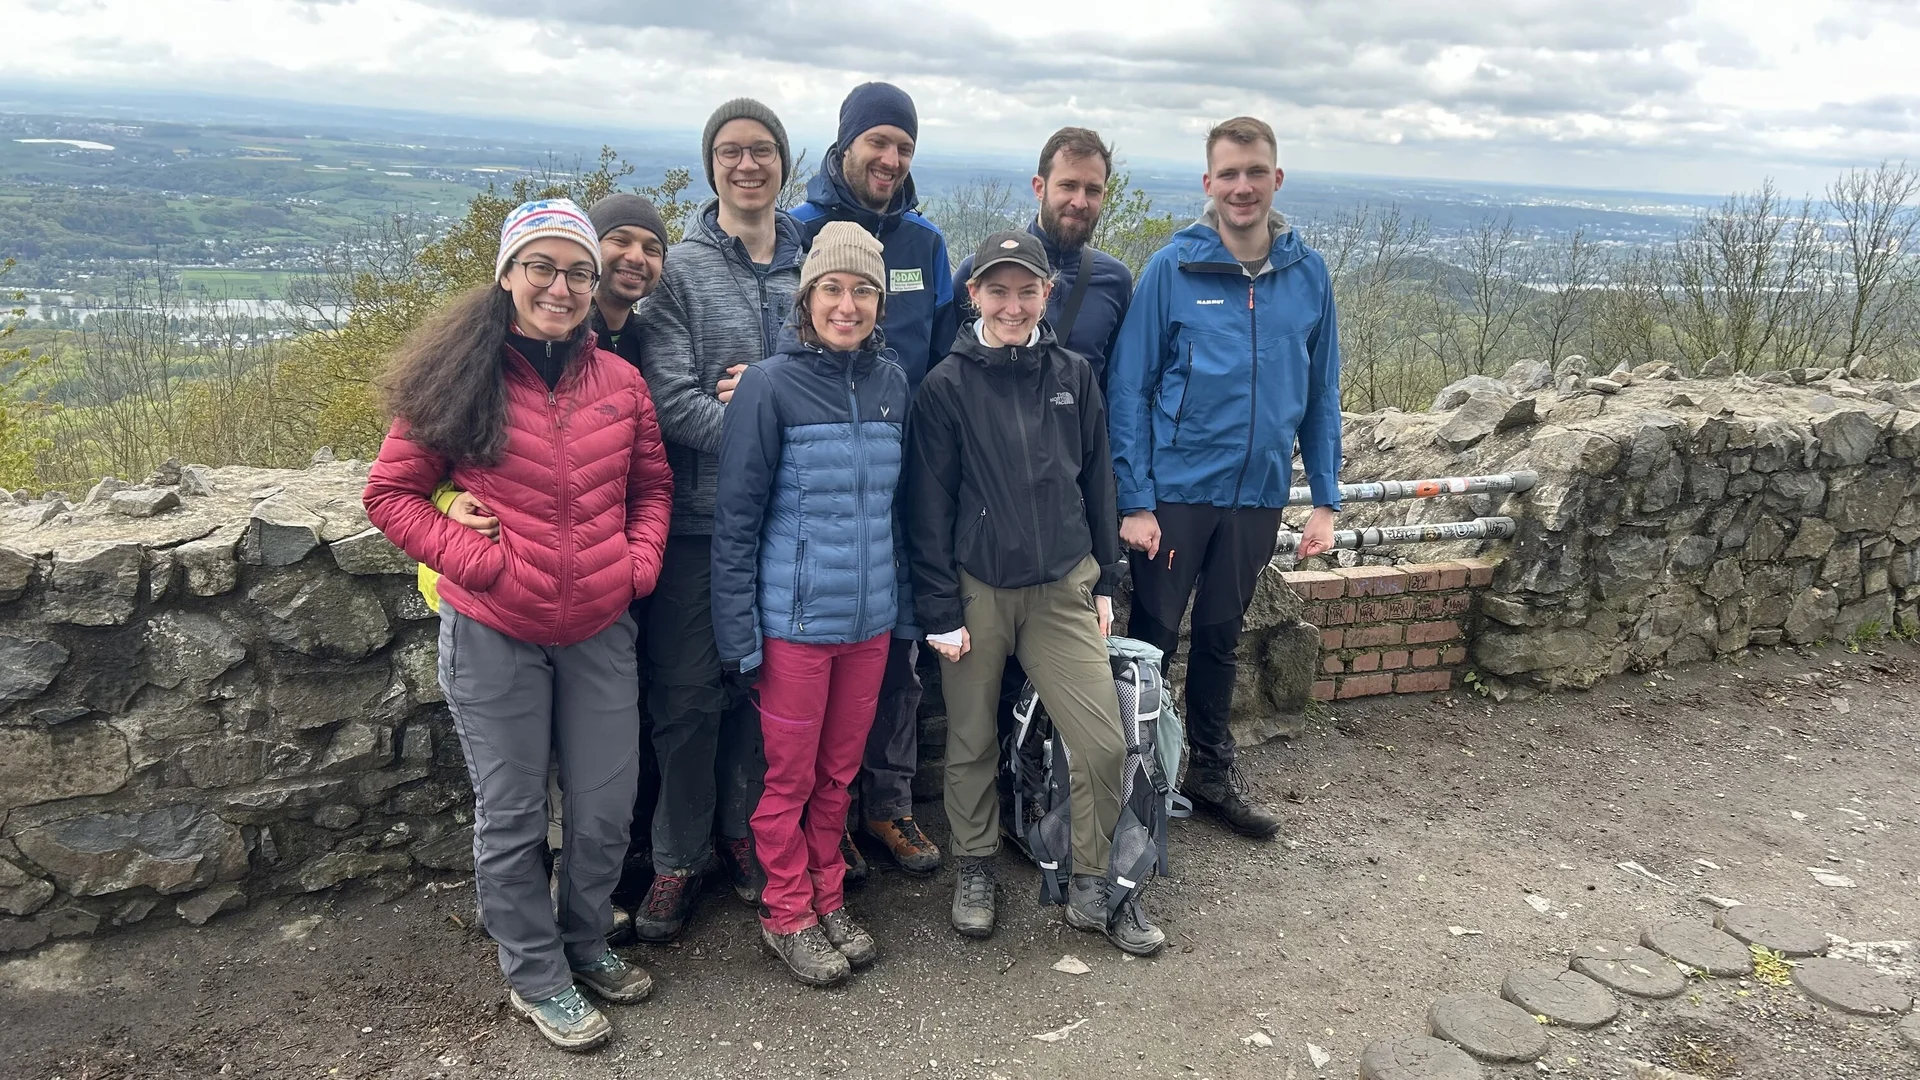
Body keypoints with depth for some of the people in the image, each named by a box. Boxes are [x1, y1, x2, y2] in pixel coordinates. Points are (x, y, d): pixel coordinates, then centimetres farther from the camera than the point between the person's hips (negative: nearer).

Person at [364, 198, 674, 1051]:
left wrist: (640, 560, -3)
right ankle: (535, 976, 30)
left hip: (599, 630, 3)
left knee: (605, 810, 14)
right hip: (494, 635, -3)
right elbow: (391, 493, -5)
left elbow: (652, 487, 12)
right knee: (511, 816, 11)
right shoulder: (460, 379, -9)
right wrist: (474, 559, -14)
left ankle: (586, 941, 39)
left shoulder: (619, 382, 1)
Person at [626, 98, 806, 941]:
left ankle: (744, 832, 31)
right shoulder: (681, 267, -2)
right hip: (701, 513, -2)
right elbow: (670, 396, -12)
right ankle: (678, 857, 20)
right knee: (689, 692, 4)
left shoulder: (813, 261, 6)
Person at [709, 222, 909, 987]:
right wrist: (739, 633, -12)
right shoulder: (771, 385, -11)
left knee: (839, 771, 17)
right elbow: (736, 516, -10)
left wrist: (906, 605, 11)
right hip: (794, 620, -4)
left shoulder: (891, 383, 4)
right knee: (789, 776, 8)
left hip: (870, 617, 5)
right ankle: (787, 914, 26)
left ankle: (828, 899, 33)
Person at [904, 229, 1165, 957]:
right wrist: (940, 610, -7)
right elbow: (928, 506, -4)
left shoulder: (1073, 376, 6)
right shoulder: (947, 387, -4)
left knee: (1103, 743, -1)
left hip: (1063, 588, 2)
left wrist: (1105, 582, 12)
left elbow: (1097, 481, 12)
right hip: (977, 590, -2)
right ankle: (974, 870, 32)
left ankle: (1093, 888, 18)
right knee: (972, 742, 10)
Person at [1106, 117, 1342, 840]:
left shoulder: (1308, 274, 1)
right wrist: (1134, 500, -13)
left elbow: (1321, 393, 7)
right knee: (1153, 636, 7)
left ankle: (1212, 769, 33)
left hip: (1259, 492, 3)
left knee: (1221, 635, 17)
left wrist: (1325, 498, 3)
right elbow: (1129, 388, -8)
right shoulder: (1173, 269, -9)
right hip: (1176, 490, -3)